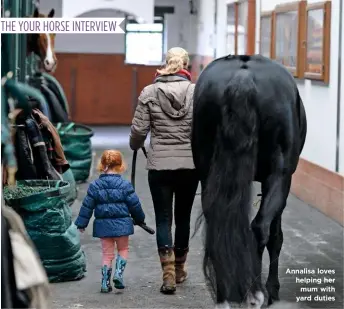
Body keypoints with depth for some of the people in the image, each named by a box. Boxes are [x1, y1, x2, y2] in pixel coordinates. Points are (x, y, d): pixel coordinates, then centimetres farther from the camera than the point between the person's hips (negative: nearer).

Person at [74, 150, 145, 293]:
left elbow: (87, 206, 0)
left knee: (107, 253, 11)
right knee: (123, 249, 16)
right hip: (121, 224, -2)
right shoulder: (125, 185, -7)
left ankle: (105, 283, 7)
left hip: (103, 225, 2)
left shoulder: (95, 185, -2)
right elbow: (134, 204, -2)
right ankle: (118, 274, -4)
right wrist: (139, 219, 14)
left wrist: (82, 223, 9)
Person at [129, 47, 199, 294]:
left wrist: (136, 146, 18)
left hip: (159, 165, -1)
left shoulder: (149, 92, -3)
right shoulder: (197, 92, -4)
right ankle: (179, 270, 29)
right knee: (183, 217, 15)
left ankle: (169, 274, -9)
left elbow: (139, 130, -2)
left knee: (163, 219, 4)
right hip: (190, 164, 1)